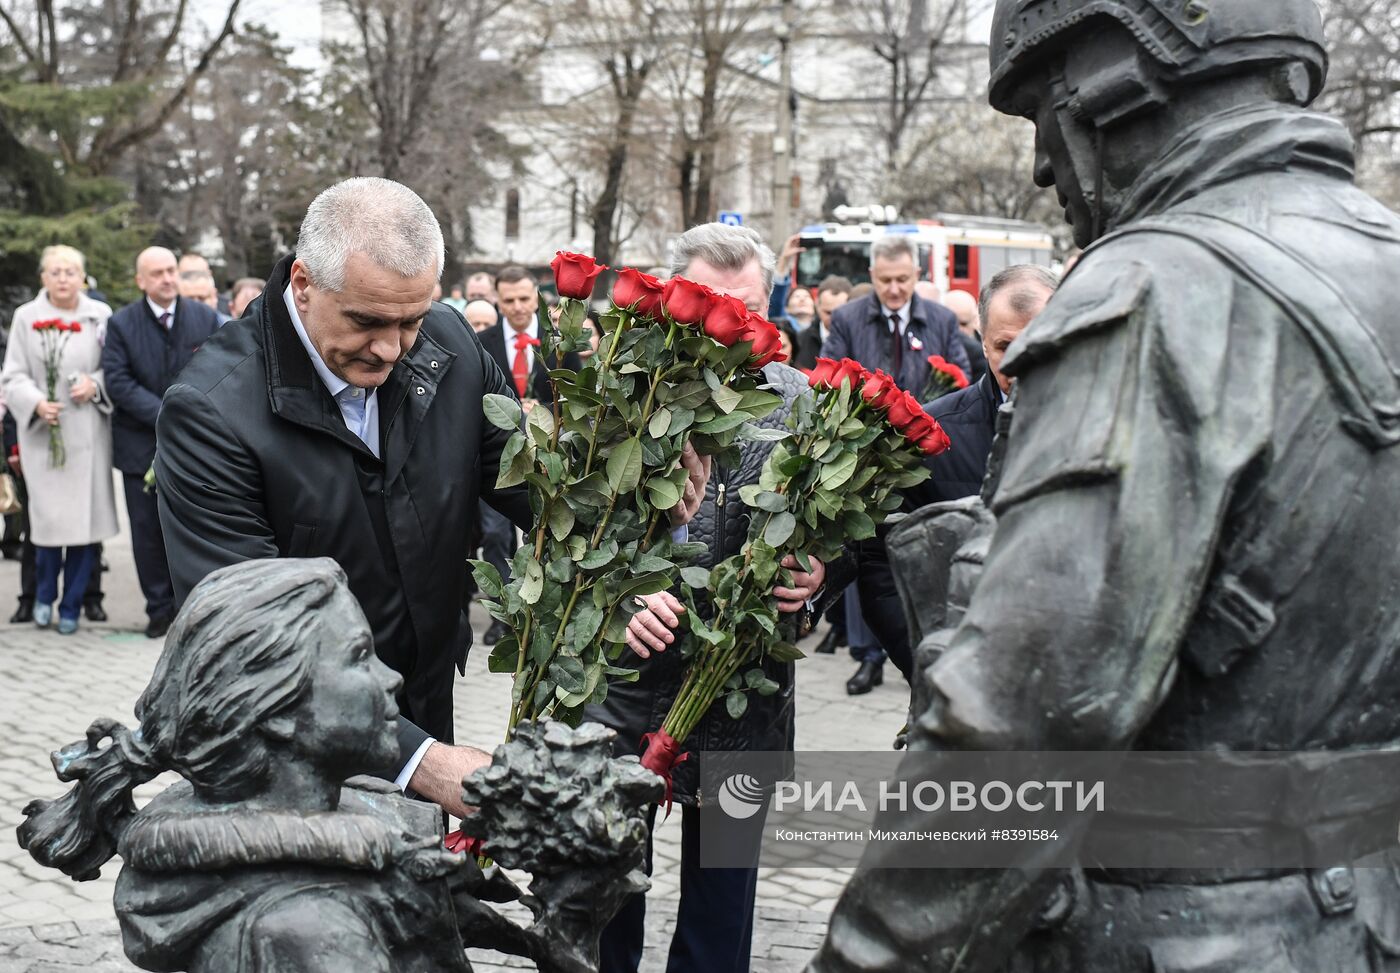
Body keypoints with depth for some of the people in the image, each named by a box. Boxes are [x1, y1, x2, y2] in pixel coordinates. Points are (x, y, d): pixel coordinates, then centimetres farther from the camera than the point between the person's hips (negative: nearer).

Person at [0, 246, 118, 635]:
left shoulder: (100, 315, 4)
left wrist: (95, 385, -12)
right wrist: (36, 403, -14)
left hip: (88, 432, 1)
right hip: (42, 434, -1)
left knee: (85, 518, 1)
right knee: (48, 518, -5)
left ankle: (72, 606, 15)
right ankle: (44, 596, 21)